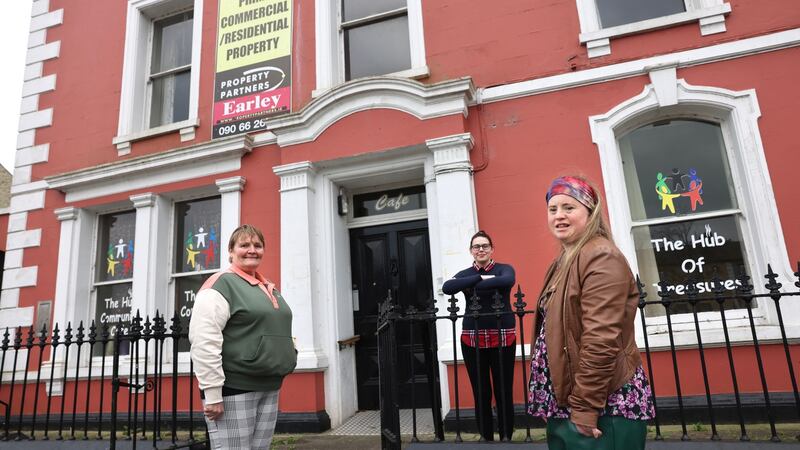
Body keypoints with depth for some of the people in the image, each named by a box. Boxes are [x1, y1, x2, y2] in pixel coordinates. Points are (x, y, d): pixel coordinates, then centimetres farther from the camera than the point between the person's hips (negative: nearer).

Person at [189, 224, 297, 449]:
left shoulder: (269, 288, 16)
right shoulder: (221, 284, -9)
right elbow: (203, 342, -17)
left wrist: (288, 350, 12)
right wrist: (212, 393, -20)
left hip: (269, 388, 8)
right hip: (233, 389, -8)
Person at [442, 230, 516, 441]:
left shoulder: (503, 268, 3)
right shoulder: (464, 274, 9)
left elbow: (508, 281, -22)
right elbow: (447, 288, -13)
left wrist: (471, 286, -17)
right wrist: (480, 277, -15)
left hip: (503, 338, -2)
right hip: (472, 339, 2)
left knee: (504, 392, 4)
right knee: (481, 393, 9)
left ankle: (506, 438, 21)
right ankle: (486, 438, 25)